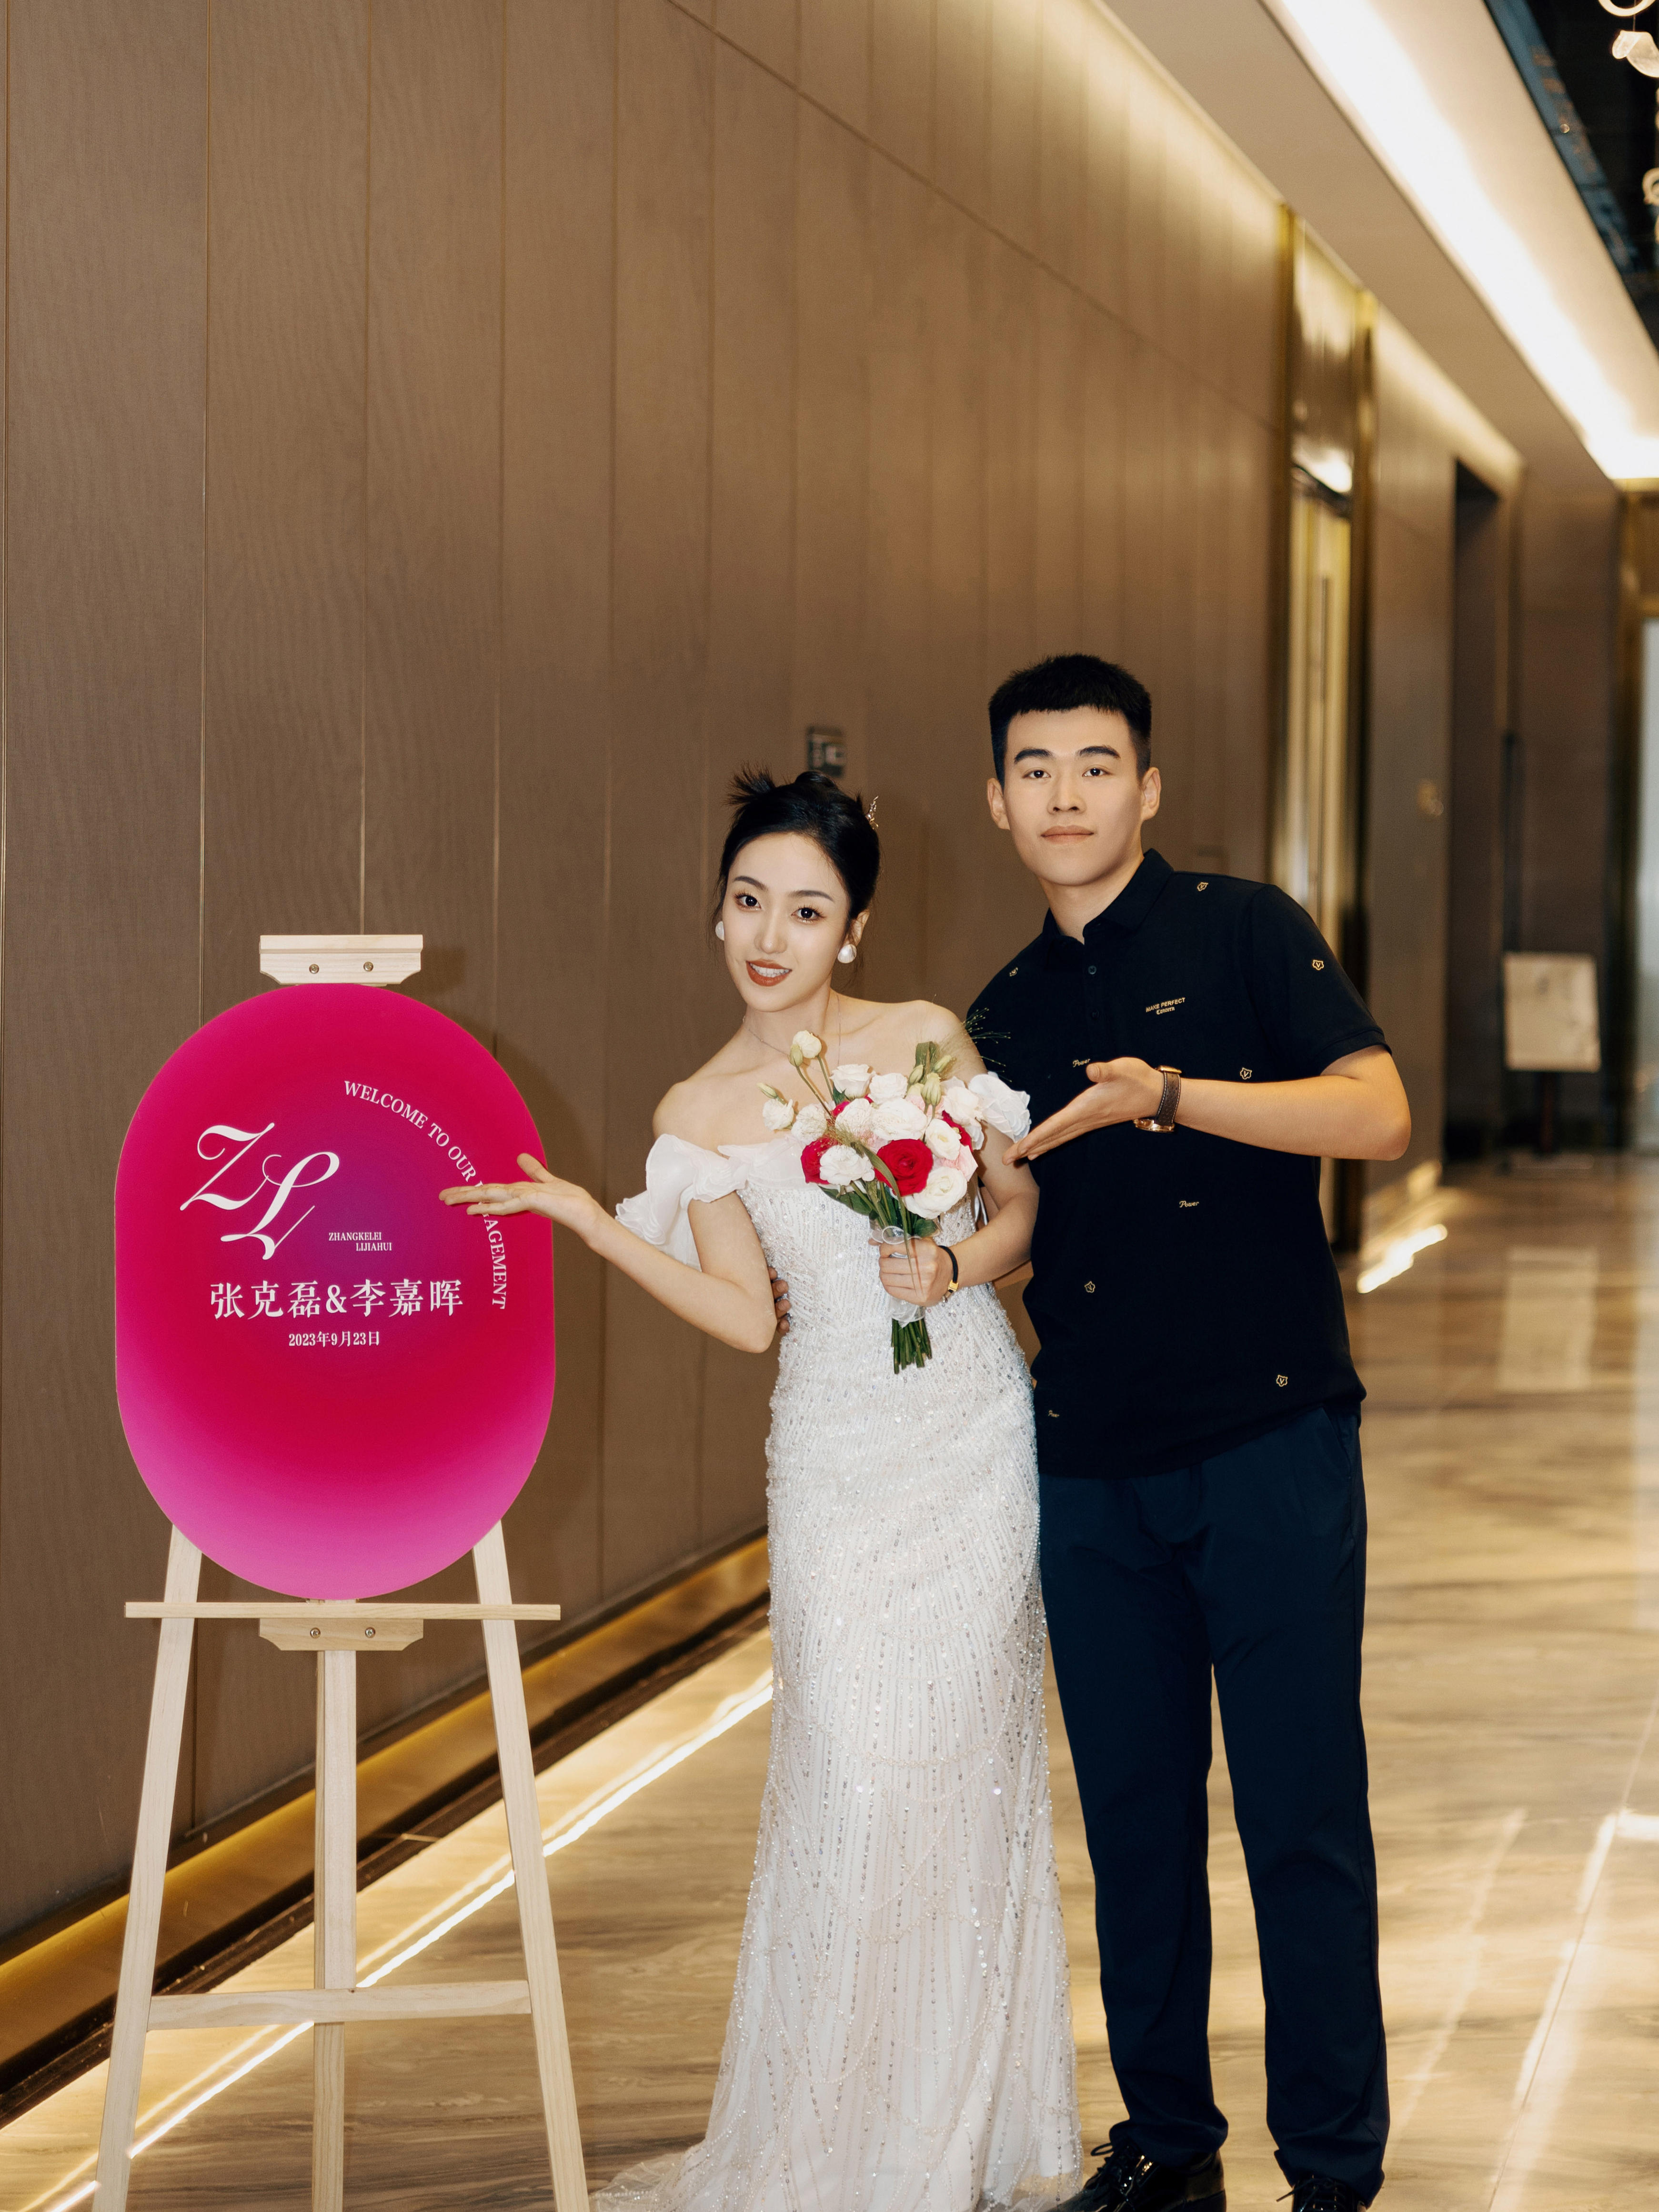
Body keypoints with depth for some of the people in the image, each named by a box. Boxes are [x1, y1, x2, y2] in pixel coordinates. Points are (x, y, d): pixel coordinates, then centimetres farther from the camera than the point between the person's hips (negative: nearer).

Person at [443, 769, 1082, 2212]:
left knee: (964, 1766, 4)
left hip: (973, 1435, 0)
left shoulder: (927, 1039, 0)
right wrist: (580, 1216, -6)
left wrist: (958, 1263, -14)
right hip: (836, 1456, 0)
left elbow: (1025, 1205, 7)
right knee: (847, 1771, -6)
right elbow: (747, 1314, -1)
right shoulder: (699, 1113, 2)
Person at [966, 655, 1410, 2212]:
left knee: (1302, 1821, -2)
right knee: (1135, 1819, 11)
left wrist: (1166, 1094, -22)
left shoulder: (1241, 934, -2)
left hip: (1268, 1444, -5)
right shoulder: (1007, 1013, 14)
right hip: (1091, 1467, 5)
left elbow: (1378, 1114, -15)